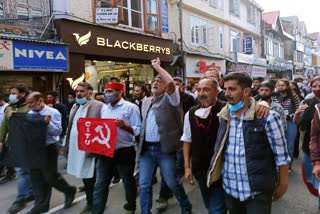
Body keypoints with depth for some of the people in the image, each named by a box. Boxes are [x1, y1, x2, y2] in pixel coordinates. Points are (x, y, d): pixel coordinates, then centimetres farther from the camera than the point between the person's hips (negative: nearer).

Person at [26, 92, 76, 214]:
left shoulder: (53, 113, -11)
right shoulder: (30, 113, 7)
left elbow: (58, 132, -16)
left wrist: (48, 123, -29)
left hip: (48, 148, -6)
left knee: (50, 176, 0)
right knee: (36, 177, 10)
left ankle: (69, 191, 25)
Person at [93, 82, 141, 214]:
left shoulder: (130, 107, -7)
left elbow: (138, 130, -11)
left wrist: (124, 126, -26)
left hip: (124, 152, -4)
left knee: (128, 182, 15)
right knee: (100, 184, 5)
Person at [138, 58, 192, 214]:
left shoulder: (170, 99, -4)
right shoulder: (146, 102, 16)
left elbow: (171, 82, -22)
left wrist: (157, 66, -10)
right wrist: (141, 143, 15)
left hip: (164, 149, -5)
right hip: (146, 149, 5)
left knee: (172, 182, 6)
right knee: (144, 185, 7)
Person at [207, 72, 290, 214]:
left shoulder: (267, 117, -14)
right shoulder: (223, 116, 1)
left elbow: (281, 155, -8)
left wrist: (283, 184, -3)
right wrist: (216, 174, 14)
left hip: (258, 191, -5)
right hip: (229, 189, 5)